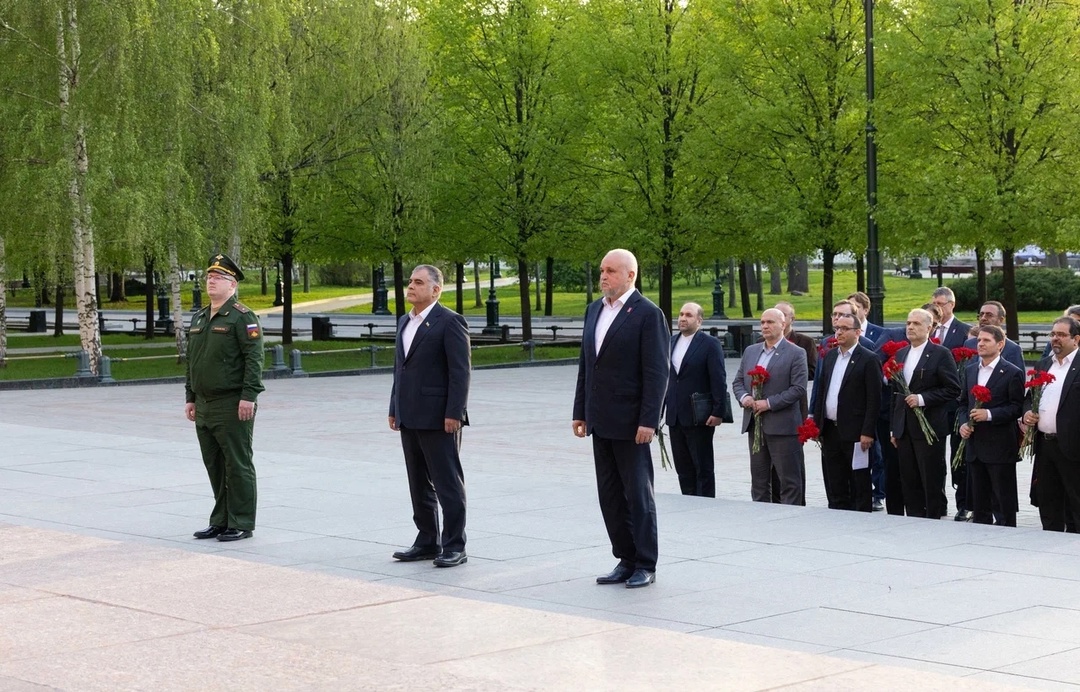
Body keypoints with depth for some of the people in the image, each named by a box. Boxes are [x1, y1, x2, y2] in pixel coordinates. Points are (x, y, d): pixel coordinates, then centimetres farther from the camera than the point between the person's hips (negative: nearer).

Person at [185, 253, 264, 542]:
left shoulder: (242, 317, -8)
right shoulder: (199, 318, 16)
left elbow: (254, 359, -15)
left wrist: (248, 397, -20)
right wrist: (190, 397, 17)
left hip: (232, 406, -8)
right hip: (204, 407, 8)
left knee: (238, 466, -3)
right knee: (214, 467, 12)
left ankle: (241, 524, 2)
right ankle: (221, 521, 20)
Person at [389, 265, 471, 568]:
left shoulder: (449, 322, -9)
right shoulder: (405, 322, 16)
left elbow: (461, 370, -14)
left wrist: (454, 413, -18)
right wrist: (395, 409, 16)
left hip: (438, 418, -8)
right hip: (410, 418, 8)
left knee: (448, 484, -3)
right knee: (419, 484, 13)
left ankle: (454, 547, 2)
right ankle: (427, 542, 20)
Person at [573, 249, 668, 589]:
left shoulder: (648, 314, -10)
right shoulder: (594, 310, 13)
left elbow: (656, 372, -13)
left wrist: (648, 421, -18)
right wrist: (581, 412, 13)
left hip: (630, 423, -7)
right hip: (600, 421, 7)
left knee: (638, 494, 0)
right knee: (610, 496, 10)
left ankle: (645, 565, 9)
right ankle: (626, 561, 17)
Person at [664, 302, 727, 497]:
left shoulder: (710, 344, -6)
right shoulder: (671, 343, 12)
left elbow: (719, 380, -10)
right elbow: (665, 377, 14)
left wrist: (718, 412, -15)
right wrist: (659, 408, 9)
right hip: (675, 417, 6)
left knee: (703, 469, 0)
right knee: (683, 469, 10)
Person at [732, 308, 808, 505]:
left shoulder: (796, 354, -4)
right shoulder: (750, 351, 15)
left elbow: (799, 389, -12)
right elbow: (738, 381, 17)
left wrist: (769, 403, -17)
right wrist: (743, 397, -5)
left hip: (782, 426, -6)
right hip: (755, 424, 6)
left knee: (789, 480, -3)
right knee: (758, 478, 11)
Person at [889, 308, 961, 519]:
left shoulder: (940, 354, -5)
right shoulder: (900, 354, 15)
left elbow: (953, 389, -8)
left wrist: (922, 398, -16)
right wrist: (894, 428, 15)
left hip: (929, 428, -6)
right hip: (904, 429, 6)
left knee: (932, 483, -2)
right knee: (909, 483, 8)